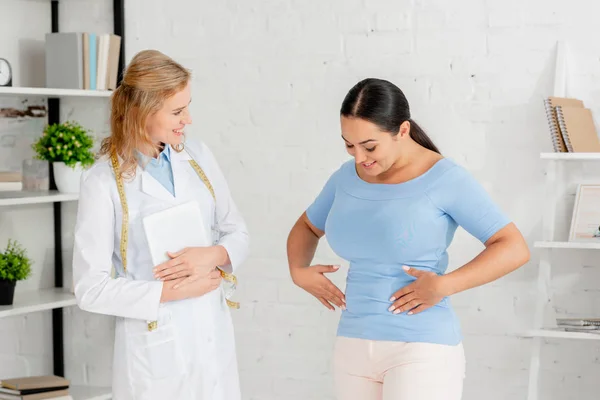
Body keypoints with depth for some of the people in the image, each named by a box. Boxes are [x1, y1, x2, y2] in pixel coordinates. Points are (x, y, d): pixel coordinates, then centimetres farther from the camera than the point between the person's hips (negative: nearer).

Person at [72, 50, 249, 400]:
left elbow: (238, 232, 11)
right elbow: (91, 288, -10)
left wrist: (215, 255, -10)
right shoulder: (104, 181, -10)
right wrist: (172, 291, -15)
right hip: (156, 350, -4)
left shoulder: (198, 156, 4)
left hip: (215, 340, 4)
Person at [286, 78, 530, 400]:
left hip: (421, 348, -6)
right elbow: (307, 227, 25)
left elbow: (514, 249, -13)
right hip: (354, 347, 6)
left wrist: (444, 286, -23)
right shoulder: (347, 177, 7)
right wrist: (298, 271, 5)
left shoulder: (444, 179, -10)